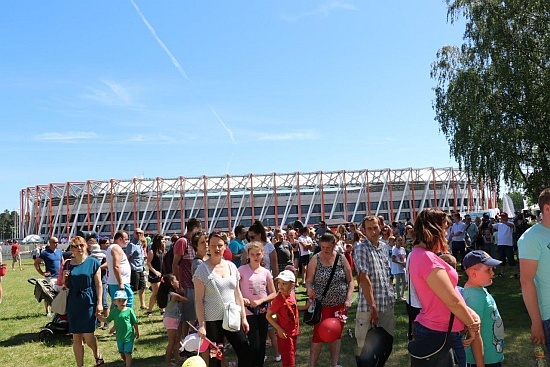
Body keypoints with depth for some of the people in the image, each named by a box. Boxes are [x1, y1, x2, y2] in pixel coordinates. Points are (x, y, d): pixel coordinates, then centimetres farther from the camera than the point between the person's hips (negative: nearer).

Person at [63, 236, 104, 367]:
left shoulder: (93, 262, -3)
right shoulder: (68, 264, 6)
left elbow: (98, 284, -3)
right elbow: (66, 286, 16)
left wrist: (99, 303, -9)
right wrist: (65, 277, -5)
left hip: (89, 302, -3)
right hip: (73, 303, 3)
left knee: (88, 337, -3)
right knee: (76, 338, 7)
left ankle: (97, 356, 27)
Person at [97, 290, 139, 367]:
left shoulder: (129, 310, -14)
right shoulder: (114, 311, -4)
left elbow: (135, 323, -4)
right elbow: (107, 320, 8)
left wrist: (137, 332, 3)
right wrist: (100, 317, -10)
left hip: (129, 336, -5)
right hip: (119, 337, 5)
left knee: (127, 353, -4)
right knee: (121, 353, 22)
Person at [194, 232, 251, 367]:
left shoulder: (231, 266, 7)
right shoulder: (202, 269, -7)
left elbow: (237, 294, 11)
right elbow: (199, 300, -8)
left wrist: (243, 318, 8)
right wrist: (201, 325, -13)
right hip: (212, 320, -4)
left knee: (245, 354, 3)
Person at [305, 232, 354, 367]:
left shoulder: (341, 259, -3)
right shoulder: (315, 260, -7)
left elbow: (350, 281, 2)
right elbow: (309, 280, -6)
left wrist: (348, 299, -8)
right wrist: (309, 288, -28)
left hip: (340, 304, 2)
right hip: (322, 304, -2)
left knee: (337, 334, 12)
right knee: (318, 335, -1)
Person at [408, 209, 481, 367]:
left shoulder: (418, 254, 9)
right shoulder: (427, 258, -23)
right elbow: (452, 301, -22)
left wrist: (470, 313, 3)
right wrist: (472, 325, -7)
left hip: (430, 329, 10)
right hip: (440, 334, -10)